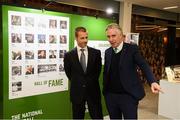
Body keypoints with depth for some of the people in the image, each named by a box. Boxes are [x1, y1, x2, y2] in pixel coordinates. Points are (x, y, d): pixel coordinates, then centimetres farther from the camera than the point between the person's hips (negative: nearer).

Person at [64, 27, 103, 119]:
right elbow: (68, 73, 7)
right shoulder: (69, 55, -4)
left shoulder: (96, 53, -2)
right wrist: (77, 83, 7)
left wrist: (91, 83, 7)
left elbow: (98, 70, 8)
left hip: (93, 91, 1)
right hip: (77, 92, 0)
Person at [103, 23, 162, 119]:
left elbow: (144, 66, -14)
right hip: (110, 95, 5)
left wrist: (153, 82, -30)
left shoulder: (132, 48, -6)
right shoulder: (107, 52, 8)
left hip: (128, 96, -4)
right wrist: (105, 90, 11)